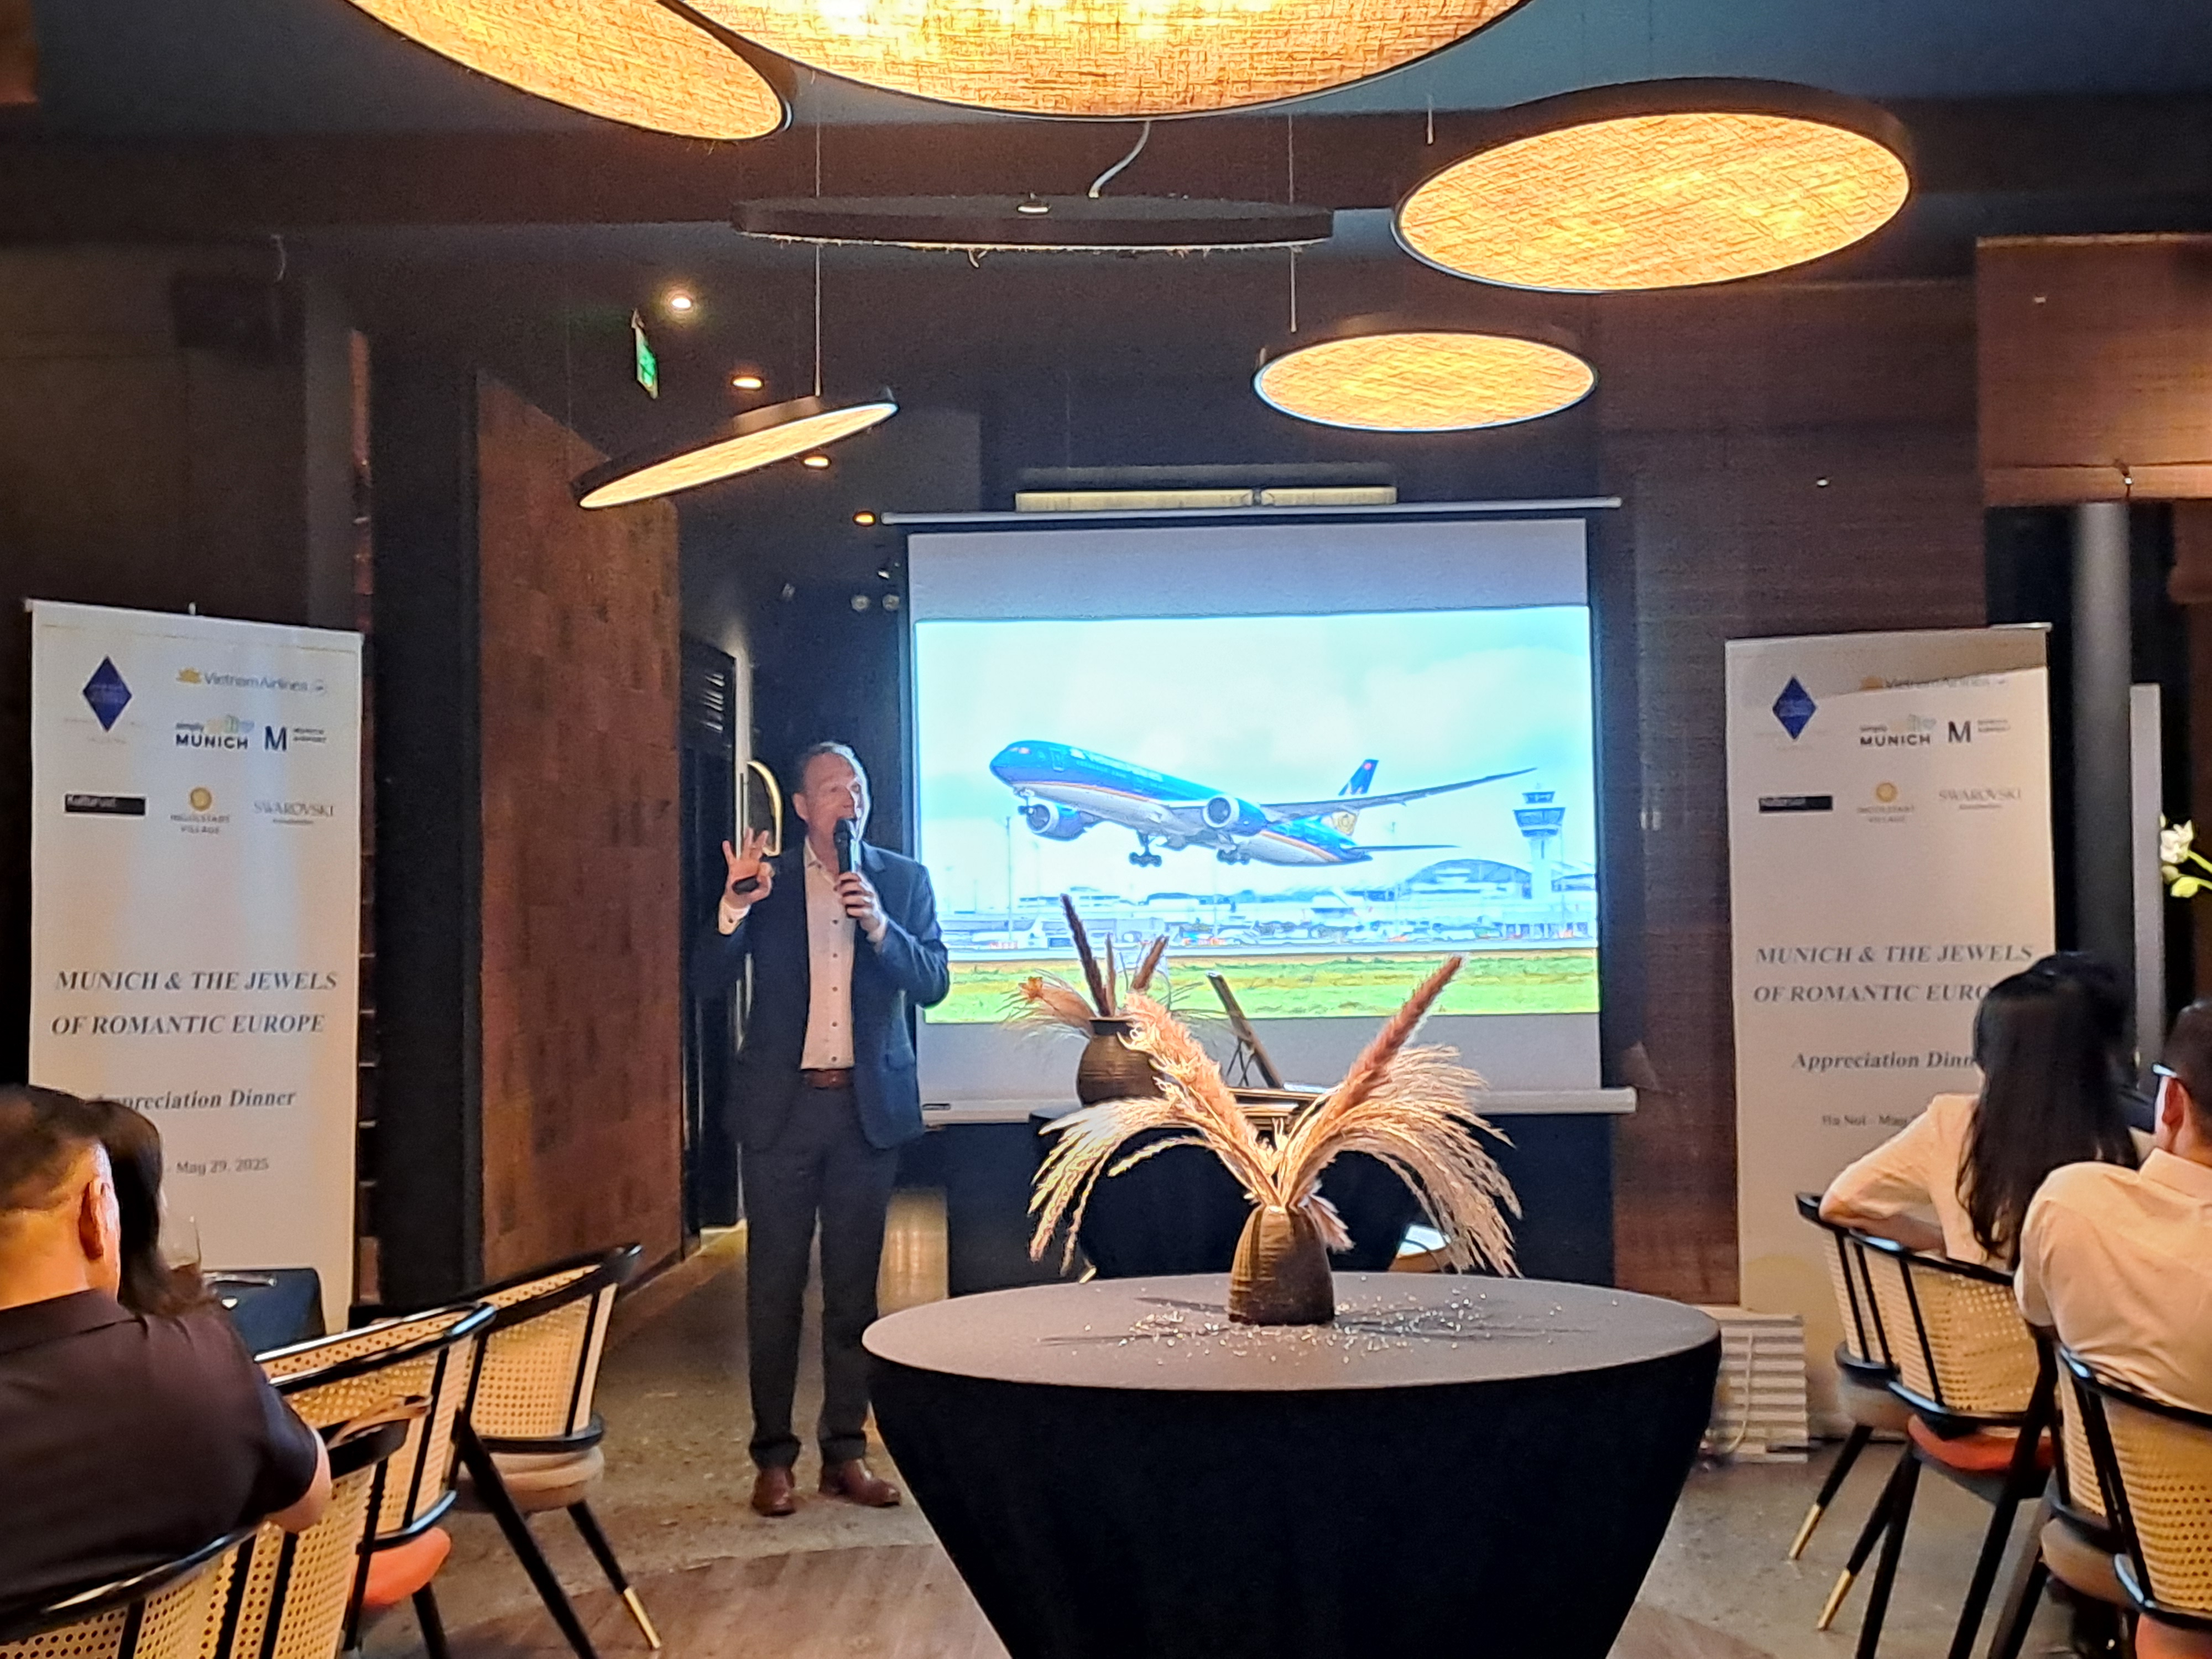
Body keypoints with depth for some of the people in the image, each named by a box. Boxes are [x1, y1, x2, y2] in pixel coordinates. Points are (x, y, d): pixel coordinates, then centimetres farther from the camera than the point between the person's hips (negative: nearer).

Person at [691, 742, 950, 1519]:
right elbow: (709, 977, -3)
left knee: (855, 1285, 7)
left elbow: (933, 983, -3)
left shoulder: (903, 880, 5)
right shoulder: (765, 880, 3)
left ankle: (846, 1450, 17)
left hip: (870, 1104, 1)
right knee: (775, 1285, 2)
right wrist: (734, 909, -21)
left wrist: (879, 922, -19)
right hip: (784, 1104, -1)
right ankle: (773, 1456, 11)